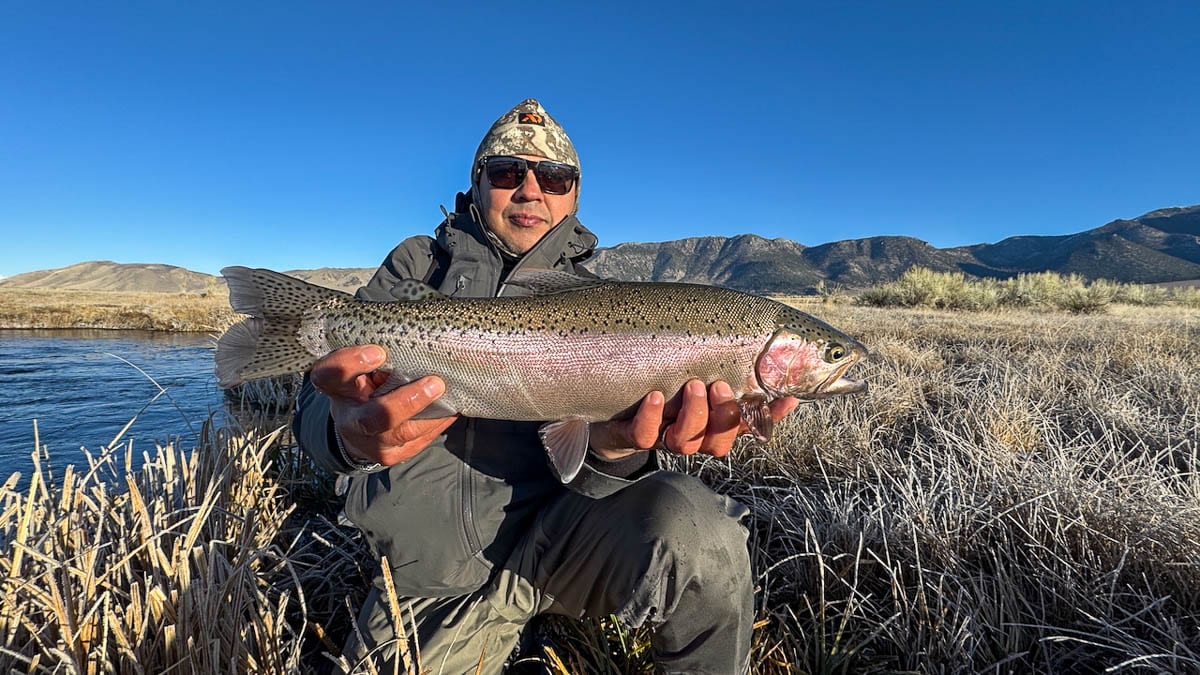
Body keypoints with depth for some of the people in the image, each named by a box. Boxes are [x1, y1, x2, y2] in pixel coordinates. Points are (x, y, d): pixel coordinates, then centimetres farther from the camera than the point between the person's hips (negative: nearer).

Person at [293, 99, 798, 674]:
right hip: (429, 579, 2)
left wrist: (615, 443, -31)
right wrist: (350, 430, -35)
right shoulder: (419, 264, 5)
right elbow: (319, 407, -9)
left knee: (691, 529, -28)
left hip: (555, 538, -1)